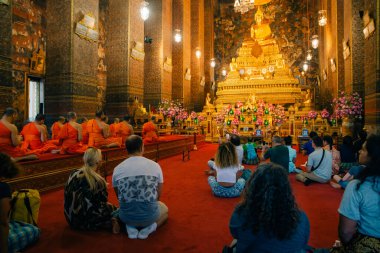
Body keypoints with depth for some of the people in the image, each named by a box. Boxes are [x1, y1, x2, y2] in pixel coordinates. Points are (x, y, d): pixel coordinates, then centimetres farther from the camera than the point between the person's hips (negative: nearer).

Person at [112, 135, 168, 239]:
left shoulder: (117, 169, -6)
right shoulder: (155, 165, -9)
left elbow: (119, 197, 8)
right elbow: (158, 195, 2)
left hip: (127, 216, 2)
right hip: (149, 215, -1)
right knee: (164, 209, 33)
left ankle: (131, 227, 7)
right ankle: (149, 227, 4)